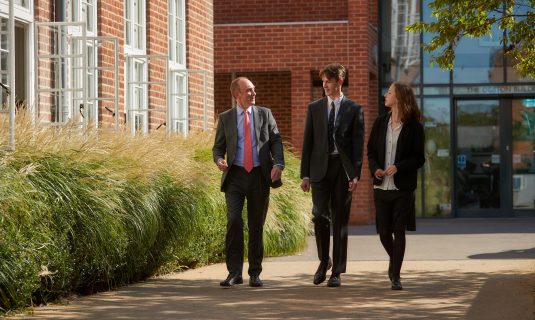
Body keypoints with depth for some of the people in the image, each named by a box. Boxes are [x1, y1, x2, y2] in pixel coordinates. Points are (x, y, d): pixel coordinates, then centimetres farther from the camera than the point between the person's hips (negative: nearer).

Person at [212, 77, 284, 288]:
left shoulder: (265, 114, 10)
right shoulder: (225, 118, 9)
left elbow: (276, 141, 4)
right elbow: (218, 147, 10)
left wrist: (278, 163, -14)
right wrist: (219, 160, -13)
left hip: (259, 176, 1)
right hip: (235, 176, -1)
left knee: (257, 225, 5)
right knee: (233, 221, -15)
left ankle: (255, 274, 14)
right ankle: (234, 272, -8)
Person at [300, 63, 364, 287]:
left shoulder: (354, 110, 4)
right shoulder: (314, 108, 10)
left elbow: (358, 144, 1)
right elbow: (308, 142, 9)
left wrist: (356, 174, -8)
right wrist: (305, 174, 3)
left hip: (343, 168, -1)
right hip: (320, 167, 1)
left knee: (340, 220, 1)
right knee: (320, 216, -8)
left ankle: (337, 272, 6)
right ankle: (324, 261, 15)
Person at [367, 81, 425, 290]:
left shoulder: (414, 127, -5)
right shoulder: (380, 123, 8)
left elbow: (419, 158, -5)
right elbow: (371, 151, 12)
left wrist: (398, 167, -20)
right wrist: (375, 169, -8)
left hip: (403, 187, -4)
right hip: (381, 186, 4)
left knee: (399, 231, -4)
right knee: (383, 232, 7)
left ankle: (395, 276, 2)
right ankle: (394, 260, 36)